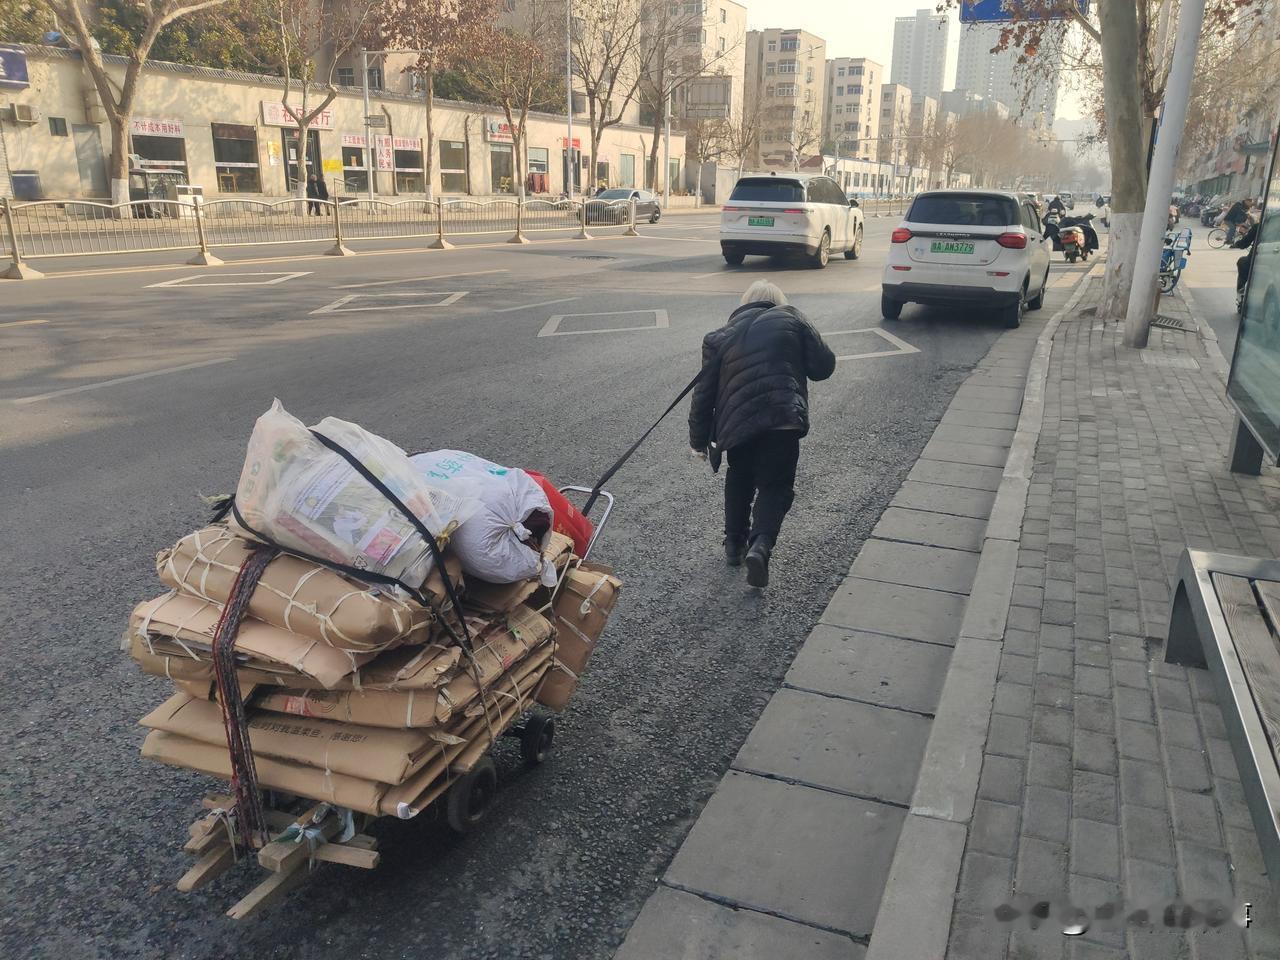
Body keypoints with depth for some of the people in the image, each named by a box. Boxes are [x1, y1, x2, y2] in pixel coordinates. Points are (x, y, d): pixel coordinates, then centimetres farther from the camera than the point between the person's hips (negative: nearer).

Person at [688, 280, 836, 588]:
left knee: (739, 481, 26)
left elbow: (704, 392, 13)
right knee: (775, 485, 9)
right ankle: (760, 545, -13)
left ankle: (734, 543, 31)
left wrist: (699, 439, 20)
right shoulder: (792, 320, 11)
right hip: (783, 418, -2)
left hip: (736, 422, 2)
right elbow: (823, 365, 8)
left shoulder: (720, 336, 16)